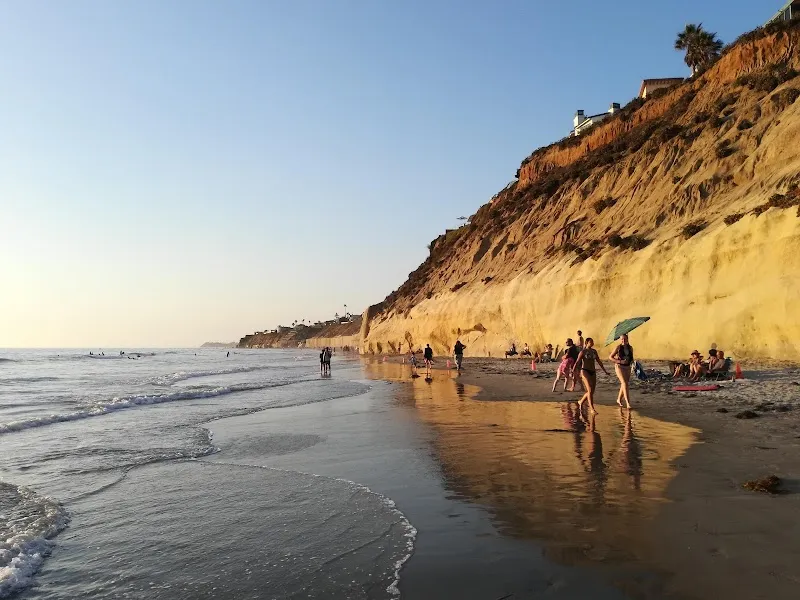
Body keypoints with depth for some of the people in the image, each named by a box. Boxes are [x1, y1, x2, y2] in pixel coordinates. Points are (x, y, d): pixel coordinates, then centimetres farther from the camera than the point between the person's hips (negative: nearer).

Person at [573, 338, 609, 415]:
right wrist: (573, 371, -25)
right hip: (585, 371, -7)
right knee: (590, 390, -19)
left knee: (592, 392, 8)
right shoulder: (583, 352, -5)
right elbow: (577, 362, -13)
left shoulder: (594, 351, 12)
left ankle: (581, 402, 33)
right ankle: (592, 409, -18)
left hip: (593, 372, 7)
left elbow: (599, 361, 19)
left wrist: (605, 371, 20)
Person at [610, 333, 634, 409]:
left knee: (624, 384, 14)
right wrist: (620, 361, -17)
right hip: (619, 367, -5)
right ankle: (628, 403, -22)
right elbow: (610, 357, -6)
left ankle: (619, 399, 35)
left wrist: (632, 362, -3)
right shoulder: (618, 348, -8)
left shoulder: (630, 348, 4)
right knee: (625, 383, -18)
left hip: (627, 367, 5)